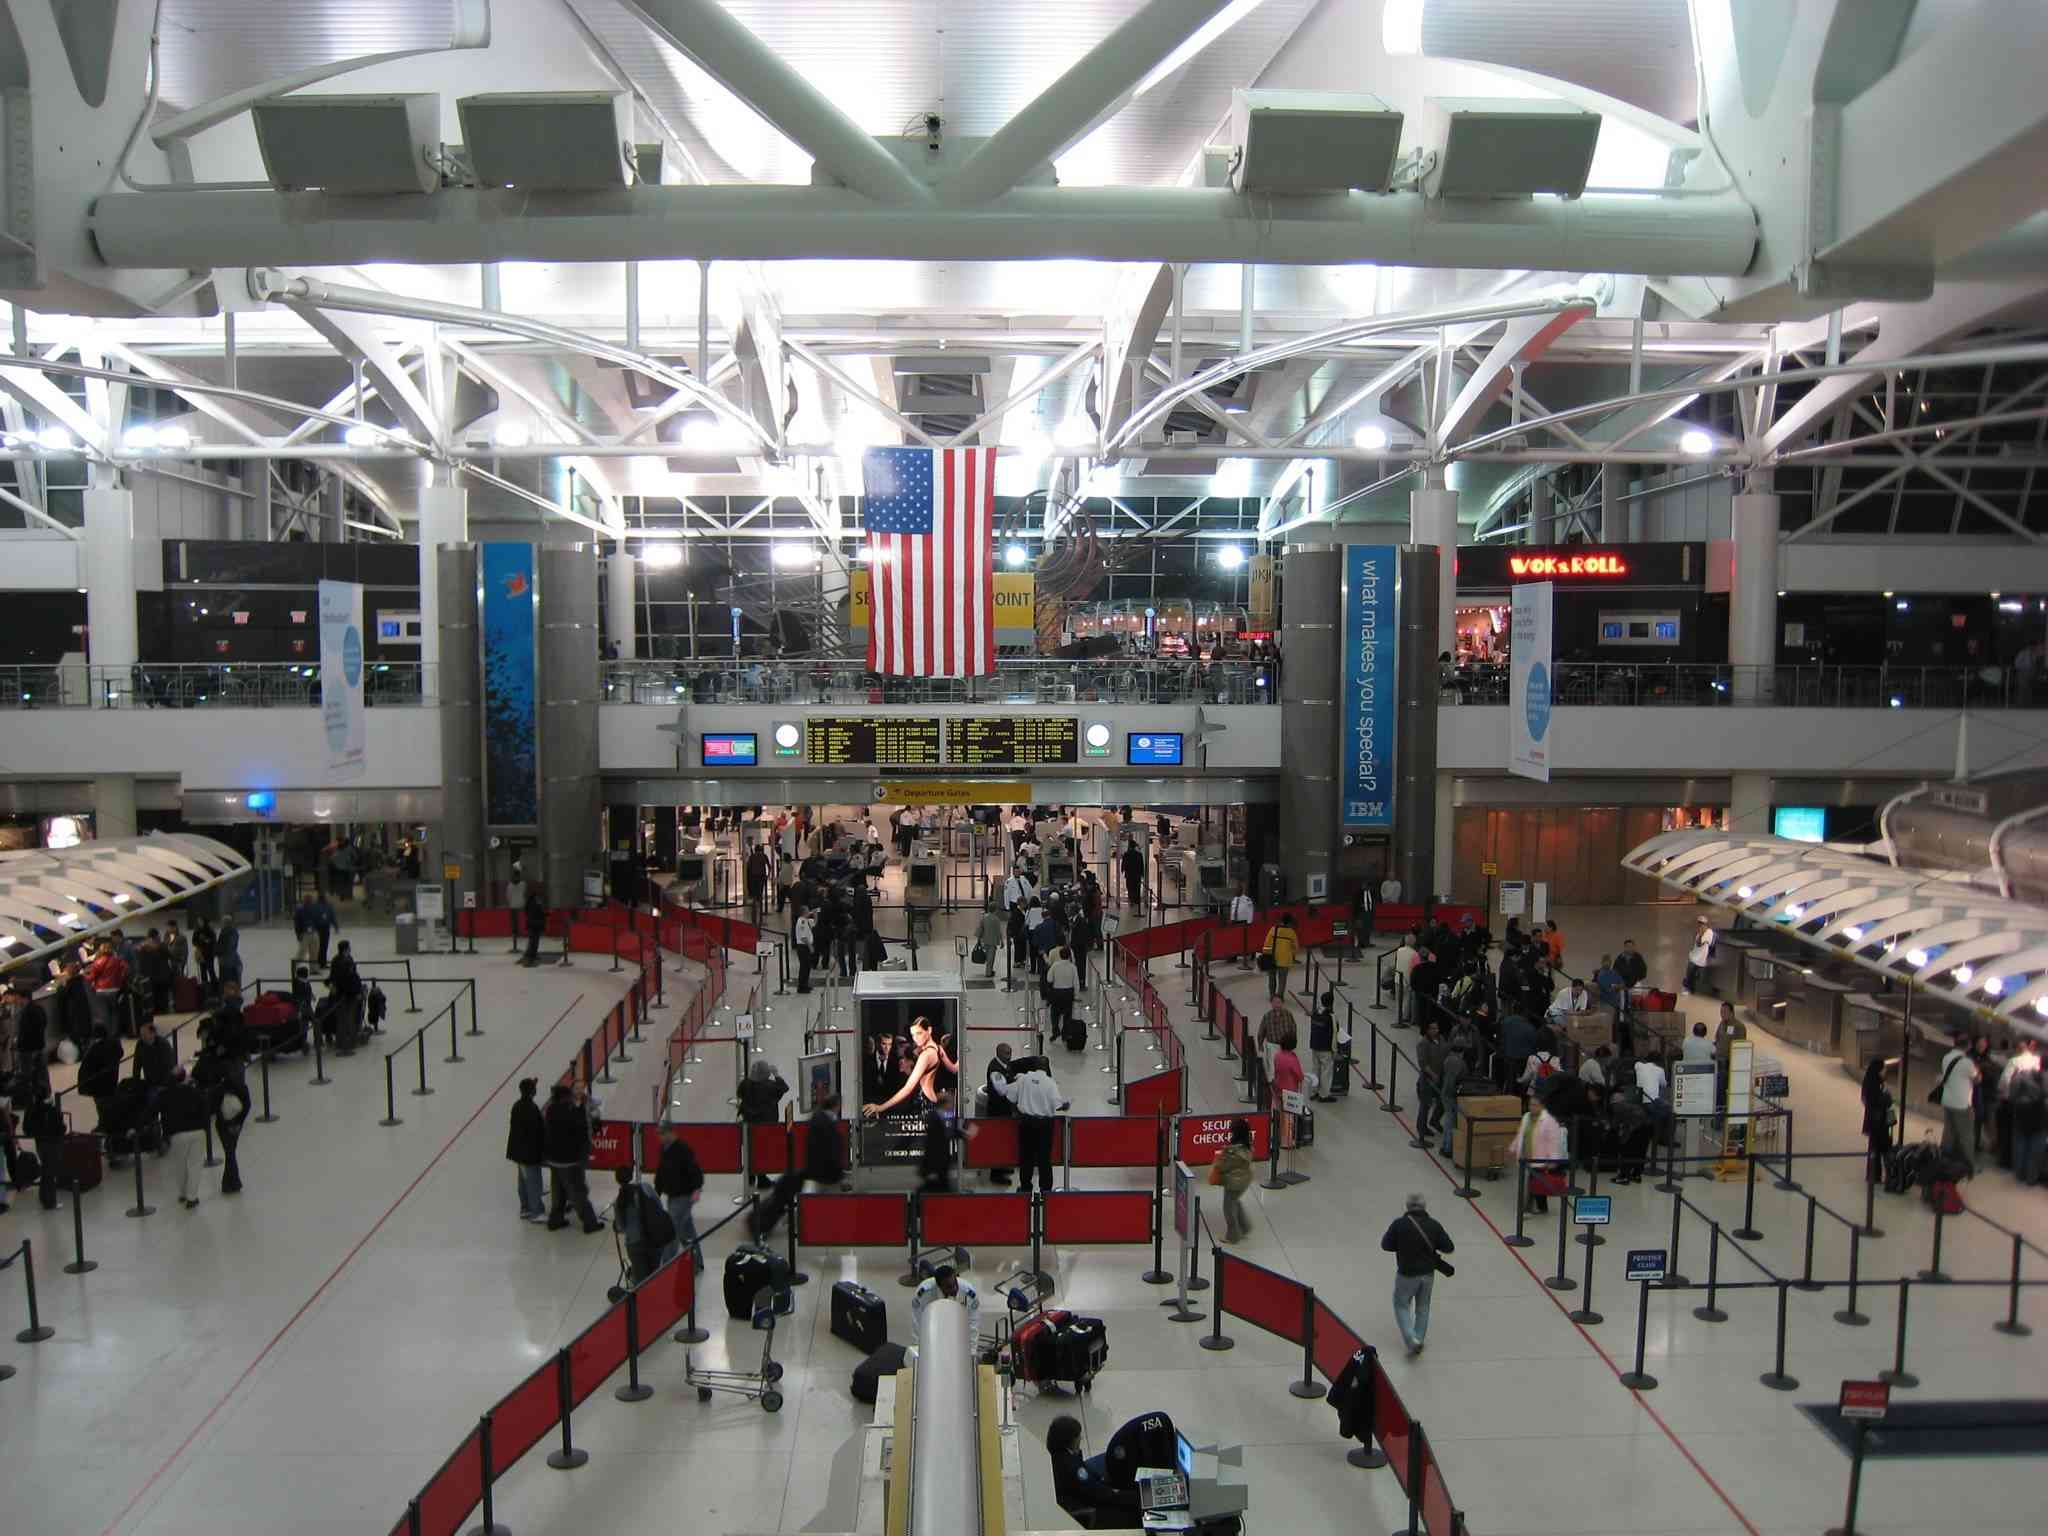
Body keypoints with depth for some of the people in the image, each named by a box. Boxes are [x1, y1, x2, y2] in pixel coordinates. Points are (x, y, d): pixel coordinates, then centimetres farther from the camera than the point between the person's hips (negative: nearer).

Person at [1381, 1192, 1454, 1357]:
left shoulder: (1399, 1223, -15)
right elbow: (1449, 1248, -5)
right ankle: (1419, 1340, 29)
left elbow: (1385, 1244, -9)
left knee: (1402, 1306, 13)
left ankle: (1412, 1339, -3)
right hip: (1428, 1274, 3)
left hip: (1407, 1274, -3)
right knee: (1423, 1307, 22)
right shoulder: (1433, 1224, -8)